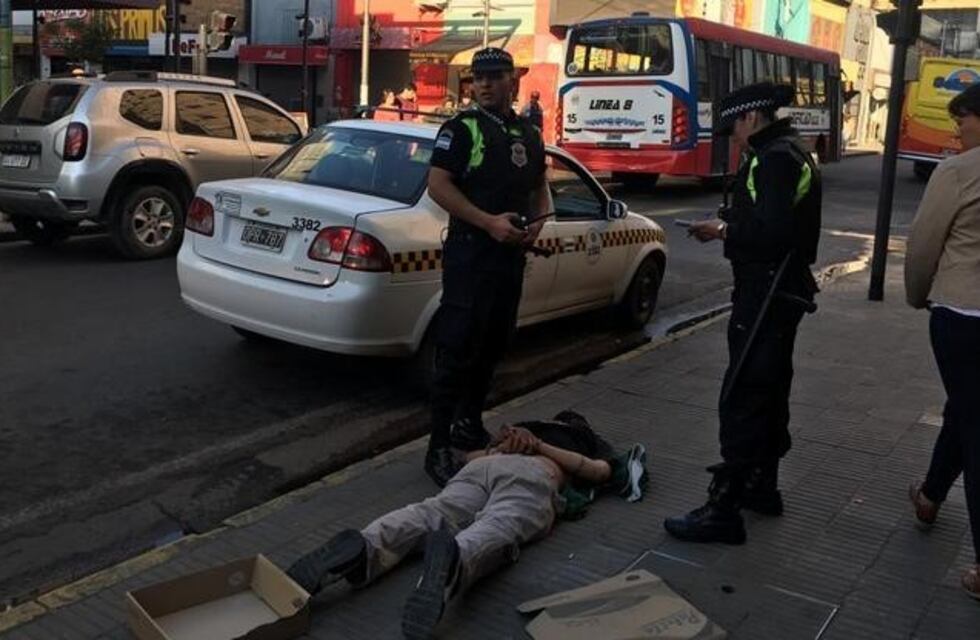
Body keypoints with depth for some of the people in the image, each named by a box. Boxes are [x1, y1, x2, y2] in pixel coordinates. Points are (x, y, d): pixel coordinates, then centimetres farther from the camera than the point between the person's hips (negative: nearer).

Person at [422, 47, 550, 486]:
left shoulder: (529, 134, 15)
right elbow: (438, 186, -12)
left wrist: (537, 222, 3)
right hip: (470, 254, -7)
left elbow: (539, 189, 25)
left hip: (511, 255, 7)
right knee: (457, 352, -9)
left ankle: (471, 421, 32)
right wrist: (489, 222, -20)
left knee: (492, 347, 15)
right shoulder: (463, 128, -5)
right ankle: (439, 449, -4)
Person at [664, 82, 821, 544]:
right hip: (784, 292, 11)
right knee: (770, 391, 19)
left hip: (766, 296, -11)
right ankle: (762, 485, 33)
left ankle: (724, 510, -5)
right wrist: (730, 226, 6)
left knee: (742, 400, -9)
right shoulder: (792, 154, 16)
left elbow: (772, 233, -28)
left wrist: (724, 230, -12)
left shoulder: (774, 160, -17)